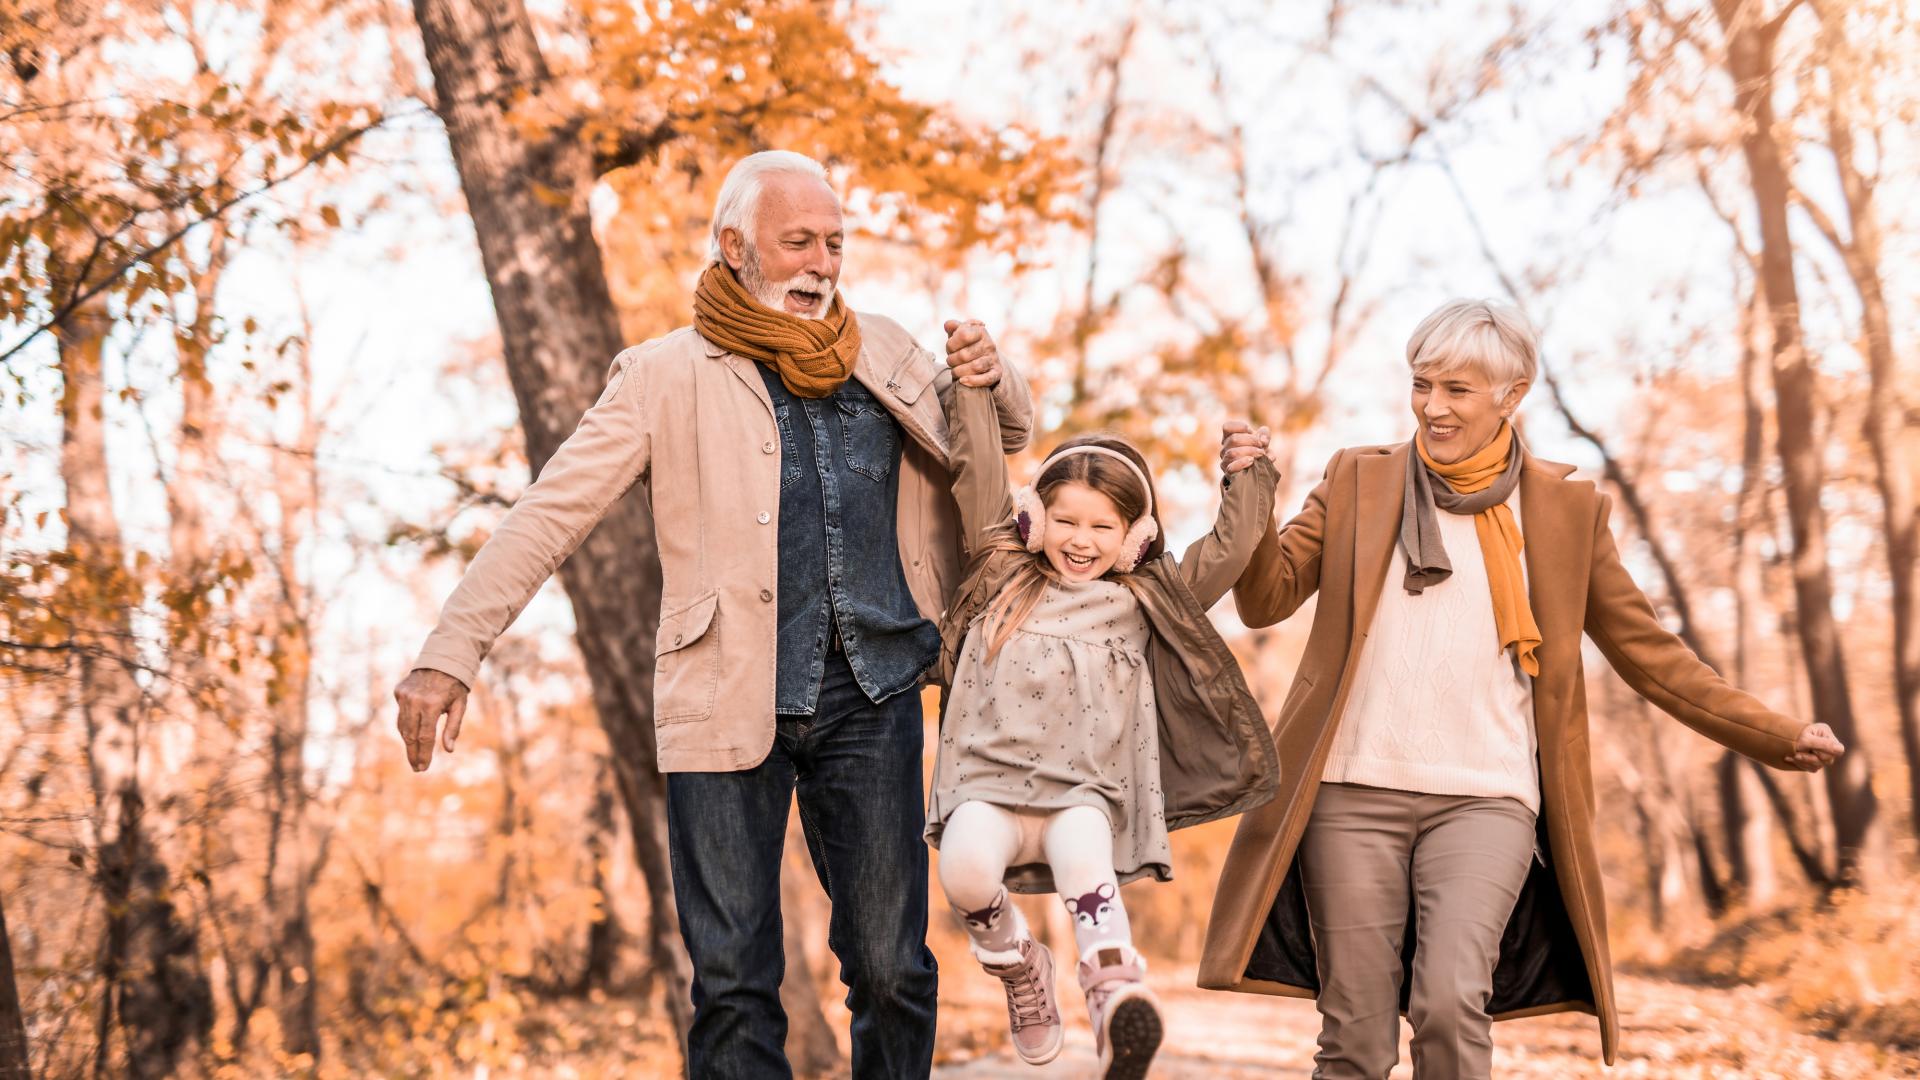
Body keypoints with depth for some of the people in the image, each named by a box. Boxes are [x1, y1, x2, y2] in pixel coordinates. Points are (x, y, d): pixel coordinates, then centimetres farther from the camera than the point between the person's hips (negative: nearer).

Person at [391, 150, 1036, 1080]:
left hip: (870, 696, 3)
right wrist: (451, 653, -11)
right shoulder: (665, 377, 2)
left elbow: (1003, 438, 27)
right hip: (728, 705, -3)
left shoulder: (882, 355, 13)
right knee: (734, 980, 0)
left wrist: (990, 382, 2)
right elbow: (546, 516, -2)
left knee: (891, 967, 3)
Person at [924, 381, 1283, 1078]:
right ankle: (1018, 969, -1)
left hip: (1087, 793, -1)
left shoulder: (1142, 600, 14)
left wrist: (1250, 472, 8)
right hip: (989, 783, 1)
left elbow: (1230, 548, 14)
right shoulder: (1005, 576, 14)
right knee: (965, 865, -30)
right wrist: (972, 382, 10)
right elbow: (978, 472, 11)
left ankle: (1118, 997, -47)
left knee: (1082, 854, -35)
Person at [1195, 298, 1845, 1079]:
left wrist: (1776, 735, 6)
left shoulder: (1567, 509, 9)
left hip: (1487, 800, -1)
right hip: (1354, 793, 1)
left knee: (1450, 1005, -21)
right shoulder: (1359, 479, 10)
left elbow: (1649, 652, 12)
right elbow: (1267, 599, 6)